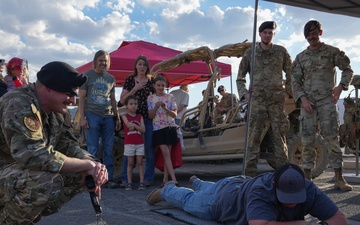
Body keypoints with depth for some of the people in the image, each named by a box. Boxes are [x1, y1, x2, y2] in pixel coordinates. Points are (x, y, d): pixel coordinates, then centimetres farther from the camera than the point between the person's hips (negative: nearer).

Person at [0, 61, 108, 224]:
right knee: (49, 182, -34)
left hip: (24, 174, 9)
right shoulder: (19, 105, -25)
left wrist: (92, 166, -18)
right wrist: (88, 164, -28)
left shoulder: (57, 111, 3)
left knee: (80, 174, -2)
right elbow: (33, 155, -35)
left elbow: (68, 145, 4)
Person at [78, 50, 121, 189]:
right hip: (92, 116, -4)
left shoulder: (111, 79, 16)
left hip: (108, 117, 4)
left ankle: (109, 179, 10)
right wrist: (82, 117, -9)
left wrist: (117, 117, 13)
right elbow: (81, 98, 0)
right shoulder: (87, 76, 4)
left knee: (108, 150, 5)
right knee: (92, 150, -2)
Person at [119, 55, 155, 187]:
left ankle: (148, 178, 12)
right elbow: (122, 100, -1)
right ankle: (124, 179, 5)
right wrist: (135, 88, -8)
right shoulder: (130, 80, 5)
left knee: (149, 149, 2)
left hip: (148, 118, 2)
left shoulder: (151, 81, 10)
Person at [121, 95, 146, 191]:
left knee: (140, 162, 1)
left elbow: (143, 130, -2)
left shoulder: (140, 116, 9)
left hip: (139, 143, 2)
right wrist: (137, 126, -6)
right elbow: (128, 124, -14)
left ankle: (142, 182, 1)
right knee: (130, 163, 1)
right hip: (129, 143, -2)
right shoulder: (125, 116, 4)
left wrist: (133, 125, -12)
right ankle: (129, 183, 4)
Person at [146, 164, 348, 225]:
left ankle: (197, 182, 71)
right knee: (188, 201, 26)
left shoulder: (308, 190, -34)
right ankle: (167, 190, 56)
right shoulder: (261, 191, -49)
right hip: (224, 198, -6)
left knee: (206, 189, 39)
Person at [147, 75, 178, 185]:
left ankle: (165, 179, 12)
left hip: (170, 127, 1)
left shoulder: (170, 97, 5)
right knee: (165, 152, -11)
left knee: (167, 153, 3)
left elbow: (174, 115, 2)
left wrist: (166, 108, -15)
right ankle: (174, 179, -14)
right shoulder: (150, 98, 5)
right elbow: (150, 116, 1)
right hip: (158, 128, -1)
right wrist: (156, 107, -15)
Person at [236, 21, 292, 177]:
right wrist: (244, 93, 0)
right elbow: (240, 76, 14)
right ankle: (250, 173, -1)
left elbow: (291, 73, 17)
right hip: (257, 100, 0)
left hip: (277, 99, 1)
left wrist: (288, 91, 7)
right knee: (253, 137, -3)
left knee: (279, 137, 2)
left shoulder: (281, 52, 9)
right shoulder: (250, 53, 8)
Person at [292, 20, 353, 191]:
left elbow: (348, 70, 11)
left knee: (332, 138, -7)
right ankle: (307, 178, 6)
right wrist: (302, 99, -6)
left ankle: (339, 178, -3)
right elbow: (295, 81, 9)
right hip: (308, 102, 2)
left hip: (327, 101, -2)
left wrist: (340, 87, -6)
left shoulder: (332, 52, 8)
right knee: (307, 140, 0)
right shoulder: (301, 57, 13)